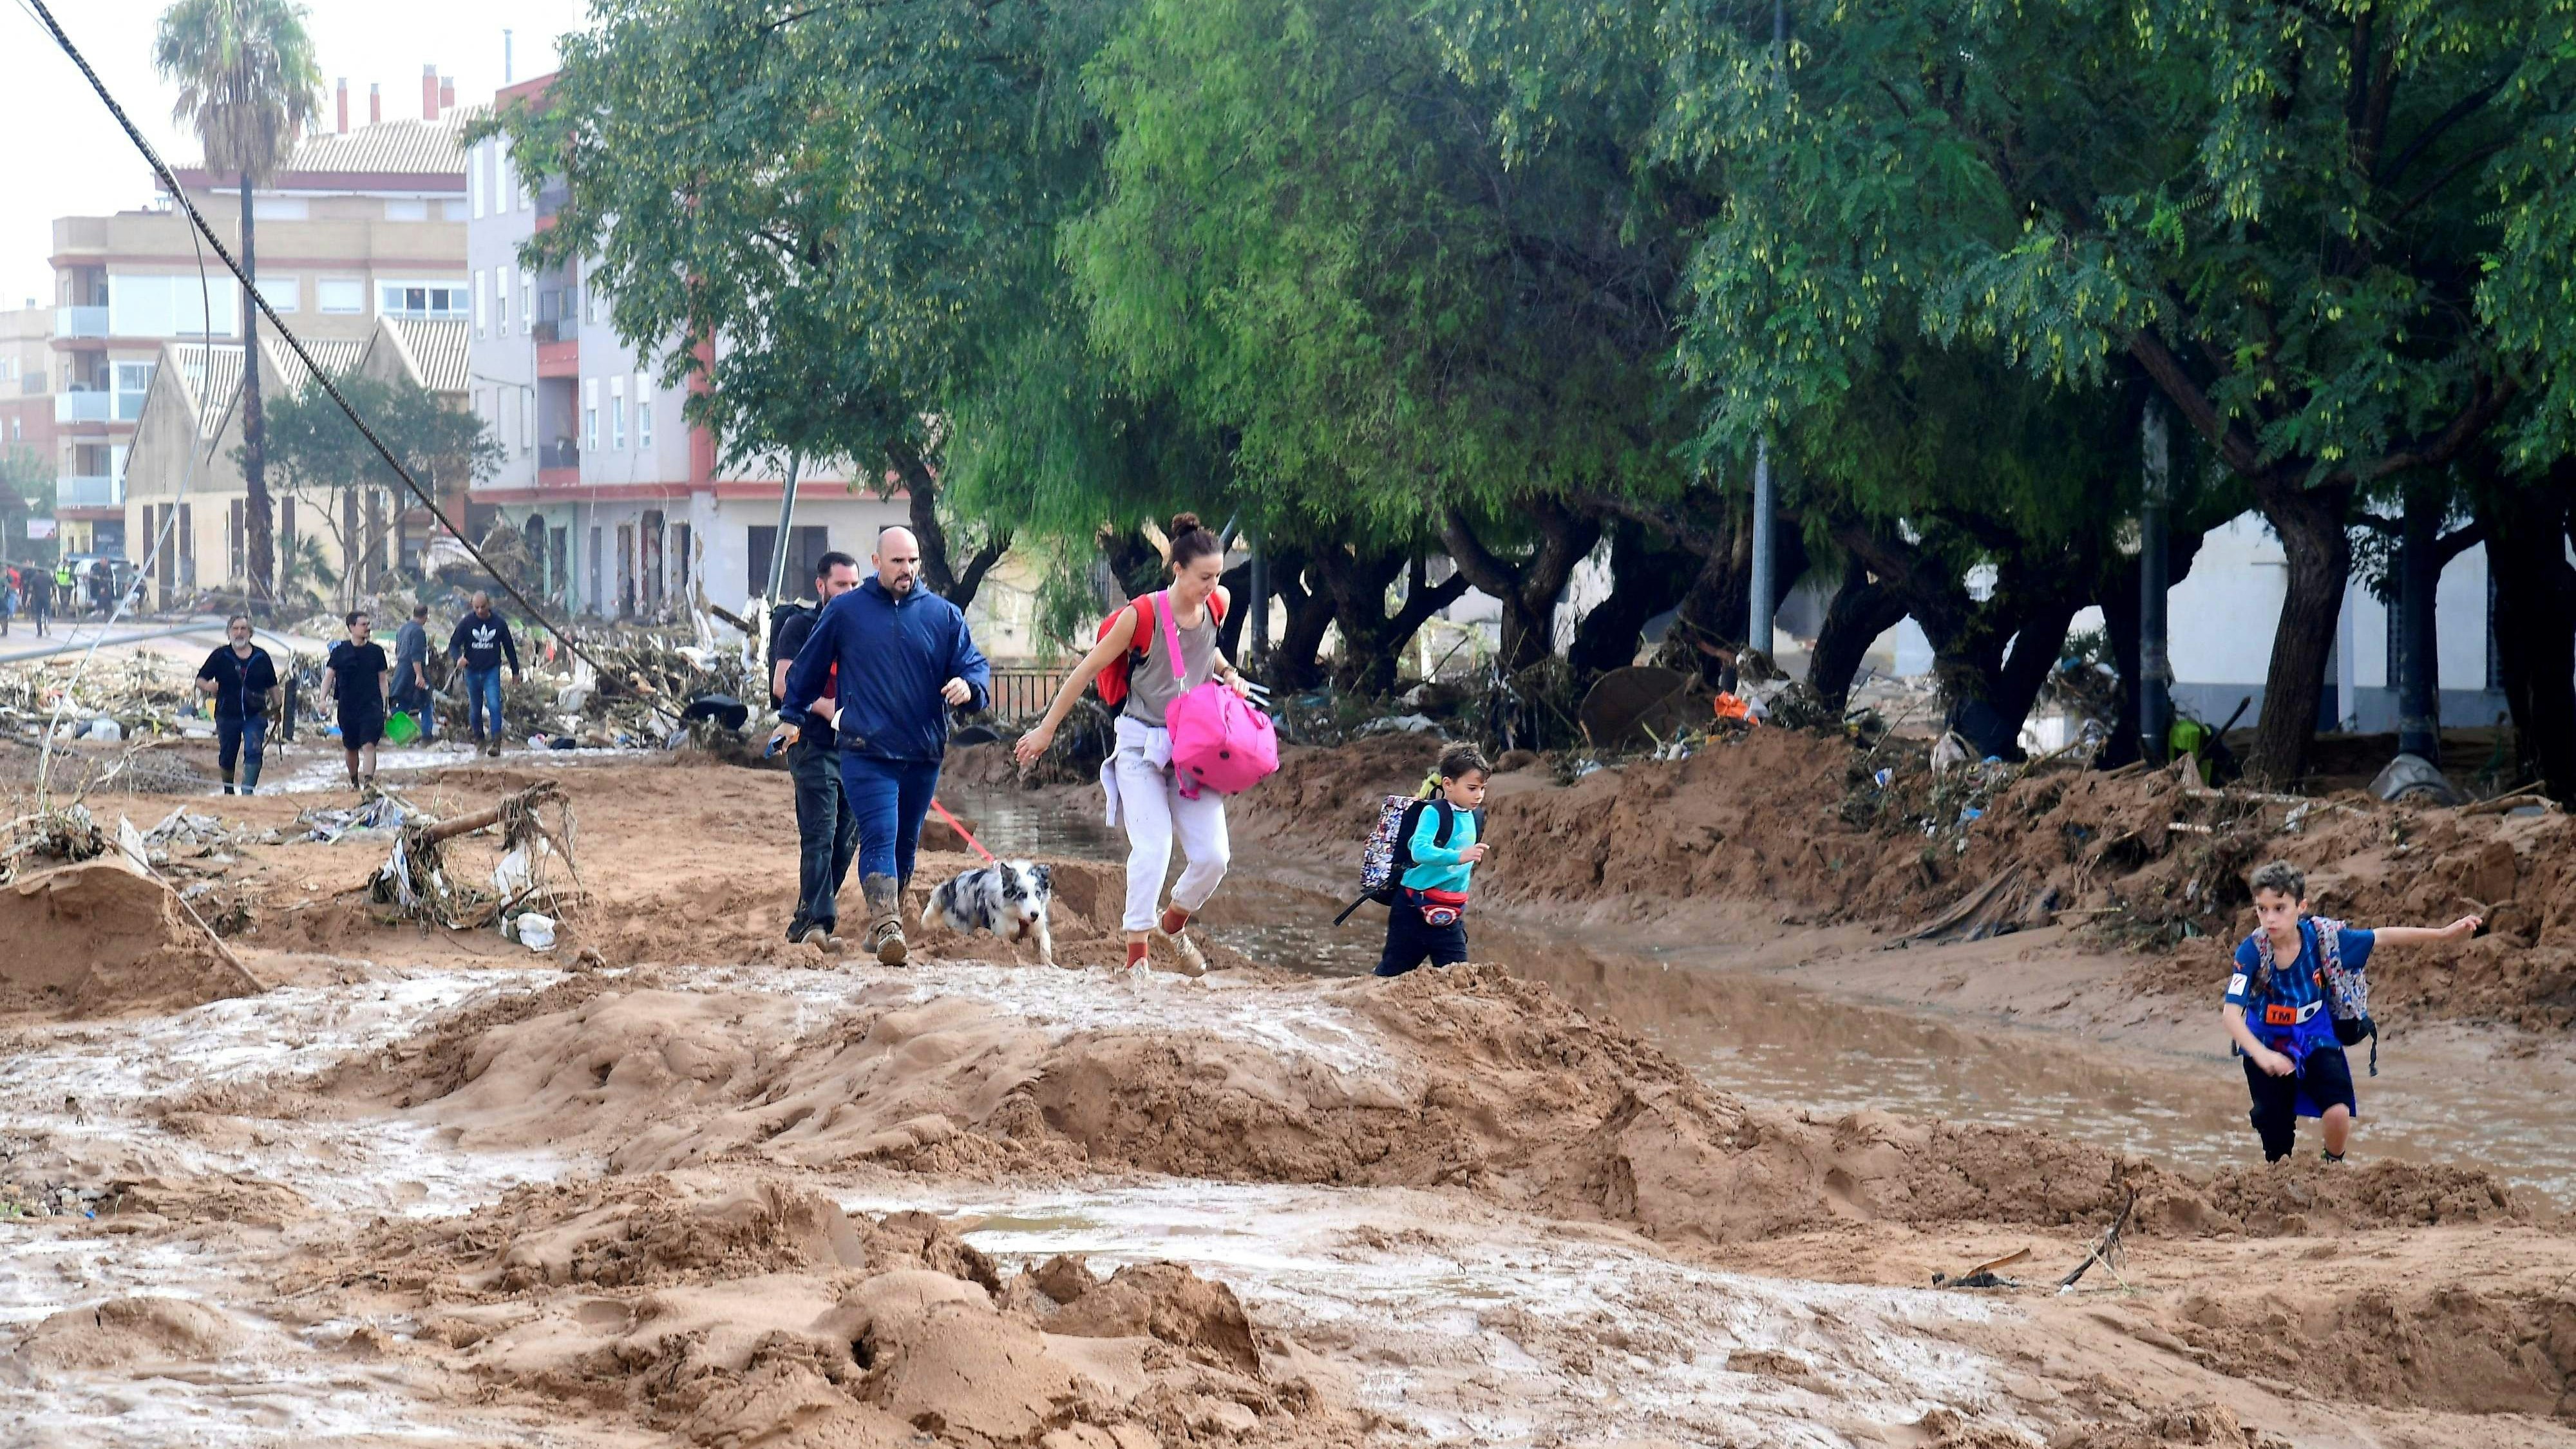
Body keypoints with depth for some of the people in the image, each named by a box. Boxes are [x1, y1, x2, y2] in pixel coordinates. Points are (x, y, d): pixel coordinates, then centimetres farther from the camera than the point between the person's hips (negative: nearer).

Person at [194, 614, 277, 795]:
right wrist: (207, 686, -21)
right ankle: (228, 791, 30)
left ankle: (248, 790, -20)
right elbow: (200, 680, 2)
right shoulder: (220, 656, 1)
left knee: (254, 752, -18)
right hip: (227, 716, 1)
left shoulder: (261, 657, 4)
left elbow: (272, 686, 13)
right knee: (227, 757, 11)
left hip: (255, 715, -1)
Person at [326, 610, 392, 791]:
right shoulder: (340, 651, 1)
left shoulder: (376, 651, 2)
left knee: (369, 745, -16)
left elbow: (383, 679, 8)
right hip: (348, 707, 1)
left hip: (372, 706, -1)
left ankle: (368, 780, -23)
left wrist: (385, 706, 4)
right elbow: (330, 675, 4)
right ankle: (354, 781, 32)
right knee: (351, 747, 14)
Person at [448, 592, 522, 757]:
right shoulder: (466, 623, -2)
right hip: (472, 672, 2)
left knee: (494, 705, -17)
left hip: (492, 671, -2)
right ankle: (479, 739, 30)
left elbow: (509, 647, 10)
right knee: (475, 709, 11)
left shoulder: (499, 623, 0)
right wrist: (458, 658, -24)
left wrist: (515, 672, 14)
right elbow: (453, 644, 0)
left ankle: (496, 742, -20)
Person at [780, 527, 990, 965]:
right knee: (880, 838, -18)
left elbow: (975, 664, 5)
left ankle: (883, 927, 27)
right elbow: (806, 669, 15)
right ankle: (887, 925, -29)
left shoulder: (944, 615, 8)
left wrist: (969, 686, -17)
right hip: (866, 752, -3)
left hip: (924, 754, 3)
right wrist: (793, 716, 18)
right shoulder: (845, 612, 4)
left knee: (905, 845, 13)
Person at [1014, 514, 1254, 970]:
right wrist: (1046, 729, 0)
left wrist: (1227, 672, 4)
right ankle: (1136, 952, -10)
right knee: (1153, 847, -19)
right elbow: (1088, 670, -5)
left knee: (1213, 855, -4)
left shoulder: (1216, 606, 0)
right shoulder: (1143, 615, -15)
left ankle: (1174, 921, 25)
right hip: (1142, 746, -5)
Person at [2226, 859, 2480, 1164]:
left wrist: (2444, 933, -8)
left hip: (2317, 1040, 1)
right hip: (2267, 1046, -1)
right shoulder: (2252, 951, -24)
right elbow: (2232, 1013, -30)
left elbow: (2380, 937, -7)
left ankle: (2334, 1165, 11)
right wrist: (2261, 1055, -45)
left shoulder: (2321, 935, -18)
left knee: (2338, 1113, -19)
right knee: (2276, 1139, 1)